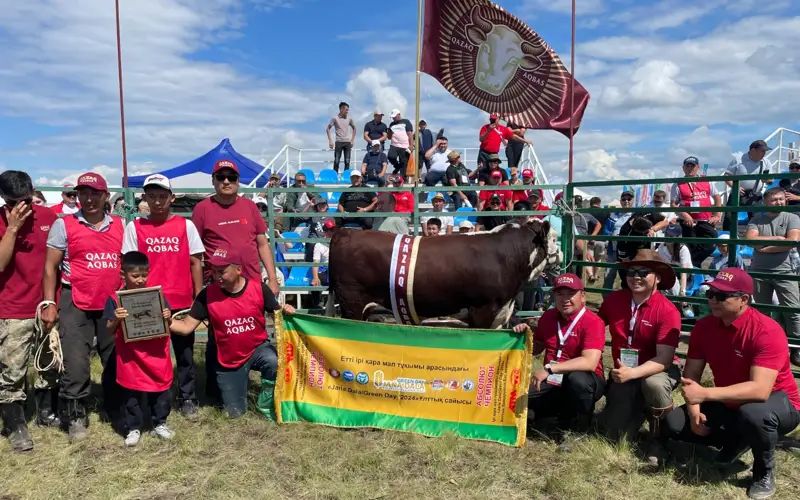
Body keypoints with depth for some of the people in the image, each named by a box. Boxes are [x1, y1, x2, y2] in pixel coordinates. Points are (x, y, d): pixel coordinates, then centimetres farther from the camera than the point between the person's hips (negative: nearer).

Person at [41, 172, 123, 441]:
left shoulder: (121, 225, 7)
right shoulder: (63, 225, -1)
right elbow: (51, 267, 0)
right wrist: (49, 303, -6)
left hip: (113, 304, 3)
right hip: (75, 304, -3)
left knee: (116, 360, 12)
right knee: (75, 364, 0)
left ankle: (116, 411, 29)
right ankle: (75, 418, 17)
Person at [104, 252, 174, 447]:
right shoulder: (115, 299, -5)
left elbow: (167, 326, 6)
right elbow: (109, 331, -5)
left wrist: (167, 317, -17)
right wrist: (116, 320, -25)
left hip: (156, 356, 2)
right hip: (130, 359, -1)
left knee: (160, 391, 12)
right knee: (131, 395, 9)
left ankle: (160, 424, 28)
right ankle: (133, 429, 25)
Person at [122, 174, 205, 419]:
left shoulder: (186, 225, 3)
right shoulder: (134, 227, 3)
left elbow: (195, 263, 4)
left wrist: (199, 298, 1)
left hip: (182, 302, 0)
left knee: (185, 353, 10)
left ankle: (187, 399, 22)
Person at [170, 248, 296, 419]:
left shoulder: (259, 289, -16)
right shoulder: (208, 294, -14)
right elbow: (186, 327, -13)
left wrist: (285, 311, -29)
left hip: (258, 348, -1)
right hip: (228, 361, 1)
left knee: (275, 363, -36)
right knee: (235, 412, 6)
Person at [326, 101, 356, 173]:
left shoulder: (349, 119, 5)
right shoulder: (335, 118, -3)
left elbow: (354, 129, 18)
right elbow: (328, 129, 1)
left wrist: (352, 140, 10)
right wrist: (330, 141, -6)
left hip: (348, 142, 3)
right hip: (339, 142, -3)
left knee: (347, 161, 3)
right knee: (336, 161, -2)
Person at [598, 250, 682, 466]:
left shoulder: (668, 311, -20)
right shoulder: (613, 300, -7)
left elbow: (664, 359, -25)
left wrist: (632, 373, -39)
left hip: (658, 371, -3)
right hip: (623, 374, 3)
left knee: (654, 384, -40)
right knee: (616, 436, -5)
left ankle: (659, 439, -10)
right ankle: (640, 410, 30)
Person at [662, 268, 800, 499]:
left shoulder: (767, 332, -28)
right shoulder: (703, 327, -10)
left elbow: (760, 390, -39)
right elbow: (691, 376, -6)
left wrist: (704, 394, -45)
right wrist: (694, 411, -23)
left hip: (778, 403, -5)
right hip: (728, 403, 6)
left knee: (753, 414, -41)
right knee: (674, 424, -11)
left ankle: (765, 472, -8)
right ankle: (736, 442, 15)